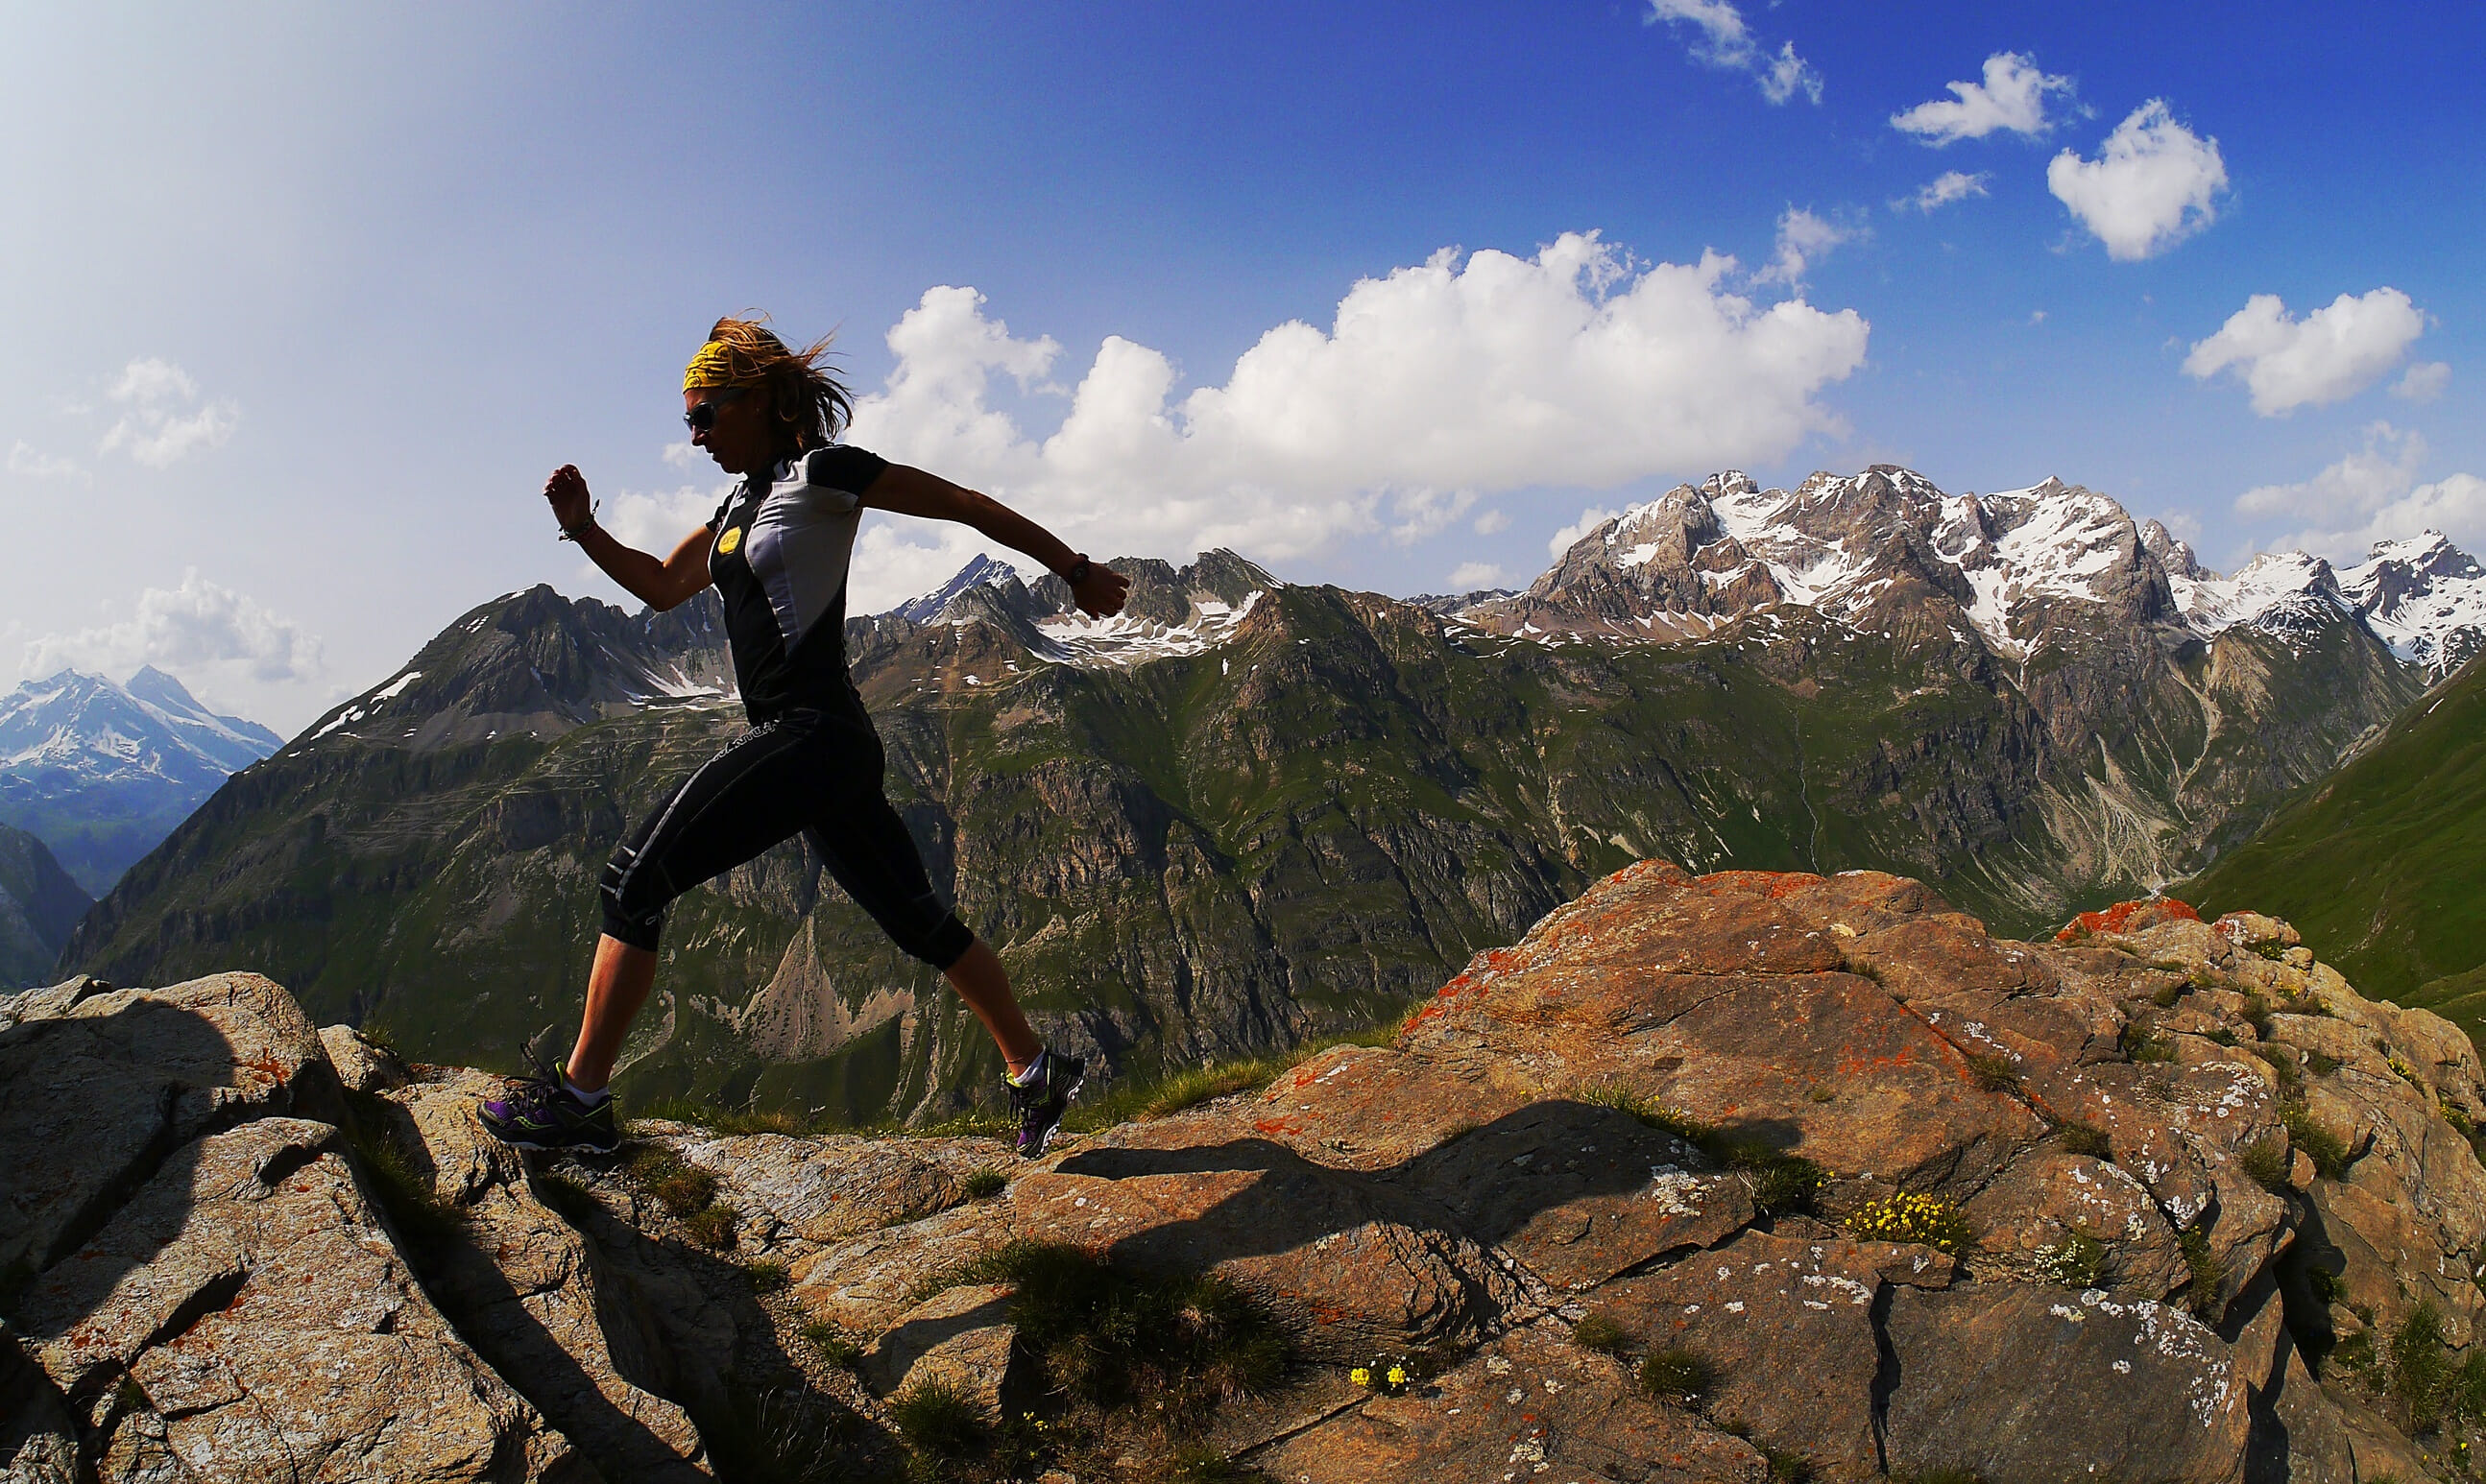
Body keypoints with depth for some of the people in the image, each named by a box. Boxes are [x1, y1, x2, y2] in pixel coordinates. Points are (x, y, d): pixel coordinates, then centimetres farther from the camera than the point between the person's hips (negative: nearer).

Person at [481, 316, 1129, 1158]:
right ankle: (1037, 1073, 19)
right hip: (811, 743, 10)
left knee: (635, 879, -6)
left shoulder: (820, 473, -6)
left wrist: (1077, 570, -2)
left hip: (810, 736, -10)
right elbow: (662, 588, 29)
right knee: (915, 917, 12)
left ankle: (580, 1098, 1)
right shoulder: (743, 503, 21)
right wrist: (582, 527, 14)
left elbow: (971, 506, -5)